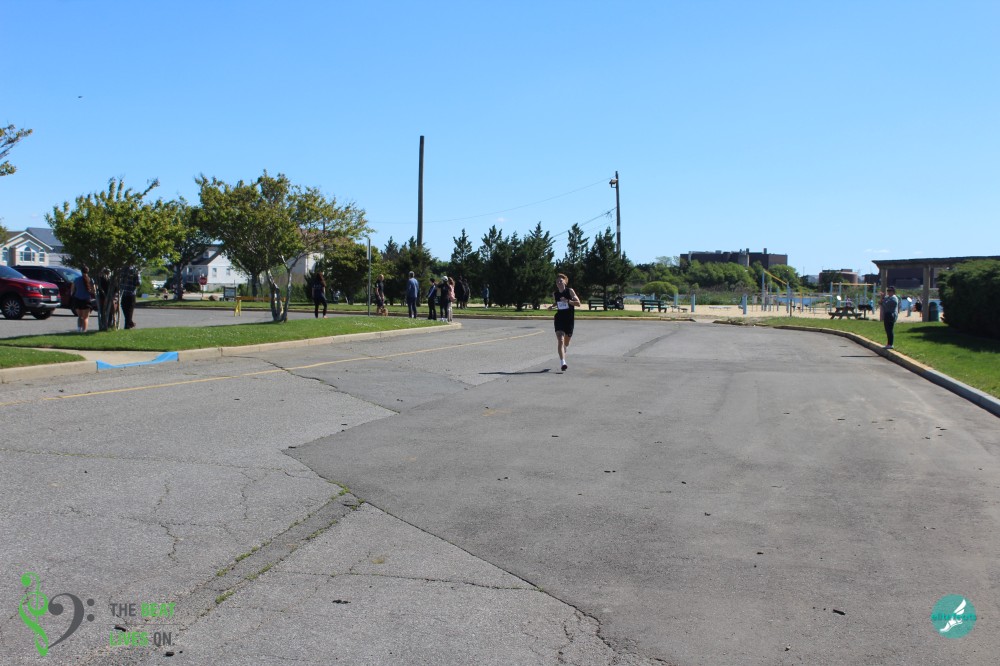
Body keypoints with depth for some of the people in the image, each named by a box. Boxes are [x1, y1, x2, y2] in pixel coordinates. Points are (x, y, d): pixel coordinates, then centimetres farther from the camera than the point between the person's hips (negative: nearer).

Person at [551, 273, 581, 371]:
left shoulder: (570, 291, -5)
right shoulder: (554, 294, 3)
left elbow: (578, 303, -9)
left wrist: (568, 301, -23)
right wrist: (552, 306, 1)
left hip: (569, 320, 0)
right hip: (559, 319, 0)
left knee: (566, 342, 16)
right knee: (560, 341, -18)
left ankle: (563, 354, 48)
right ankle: (562, 363, -24)